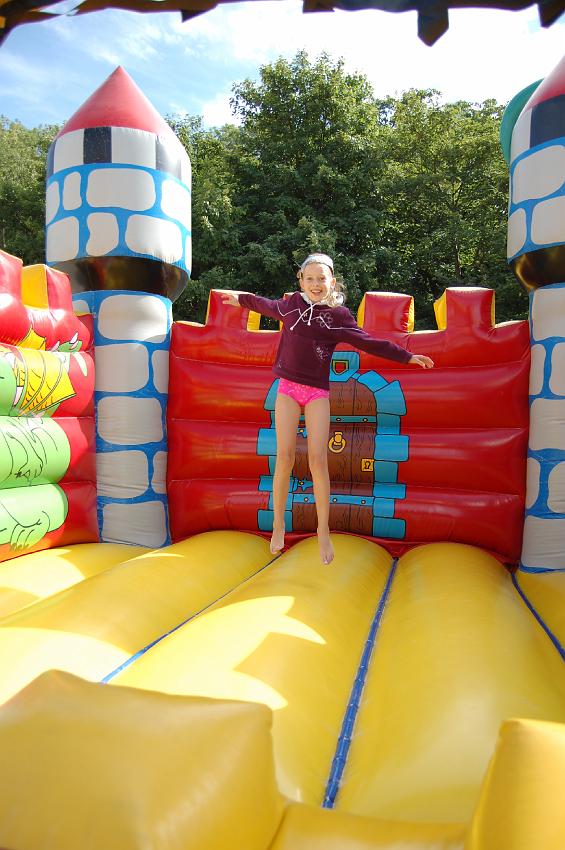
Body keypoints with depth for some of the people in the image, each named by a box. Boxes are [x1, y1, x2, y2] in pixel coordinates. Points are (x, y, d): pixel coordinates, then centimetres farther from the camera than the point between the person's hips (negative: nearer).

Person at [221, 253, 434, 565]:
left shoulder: (338, 315, 2)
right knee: (284, 457, -4)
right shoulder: (291, 304, 8)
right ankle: (278, 524, 11)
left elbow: (369, 342, 4)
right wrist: (241, 299, 44)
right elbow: (267, 305, 28)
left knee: (318, 459, -9)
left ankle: (323, 530, 3)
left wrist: (407, 356, 3)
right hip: (288, 387, 2)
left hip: (317, 392, -1)